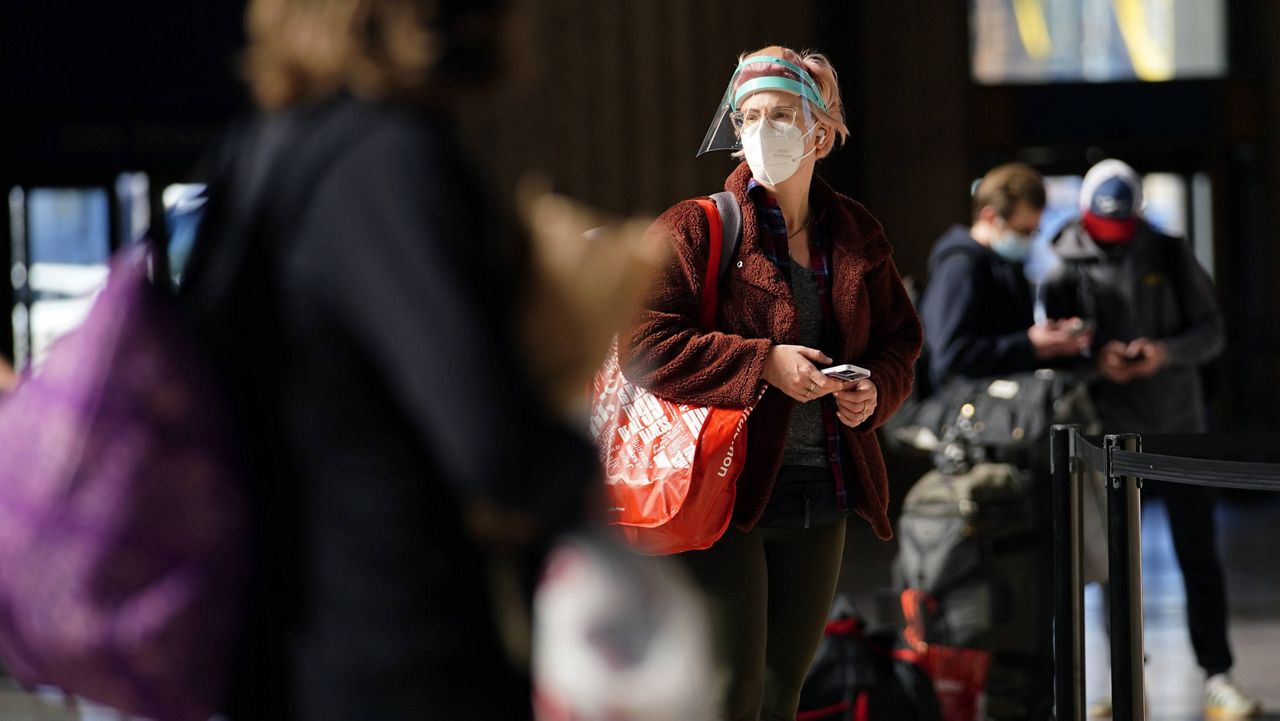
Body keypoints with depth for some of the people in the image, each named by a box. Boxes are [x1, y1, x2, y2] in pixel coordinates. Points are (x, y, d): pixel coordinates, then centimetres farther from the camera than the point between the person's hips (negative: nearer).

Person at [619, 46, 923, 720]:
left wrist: (875, 388, -3)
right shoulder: (696, 228, -6)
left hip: (822, 495, 6)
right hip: (724, 491, -5)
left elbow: (899, 337, 20)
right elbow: (643, 345, -15)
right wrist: (764, 363, -21)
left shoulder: (857, 235, 10)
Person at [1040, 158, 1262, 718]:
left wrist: (1166, 351, -19)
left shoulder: (1170, 257, 1)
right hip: (1109, 436, -1)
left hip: (1177, 429, 1)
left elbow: (1211, 331, 1)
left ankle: (1216, 676, 6)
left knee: (1199, 558, 0)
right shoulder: (1065, 270, -2)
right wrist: (1093, 361, -21)